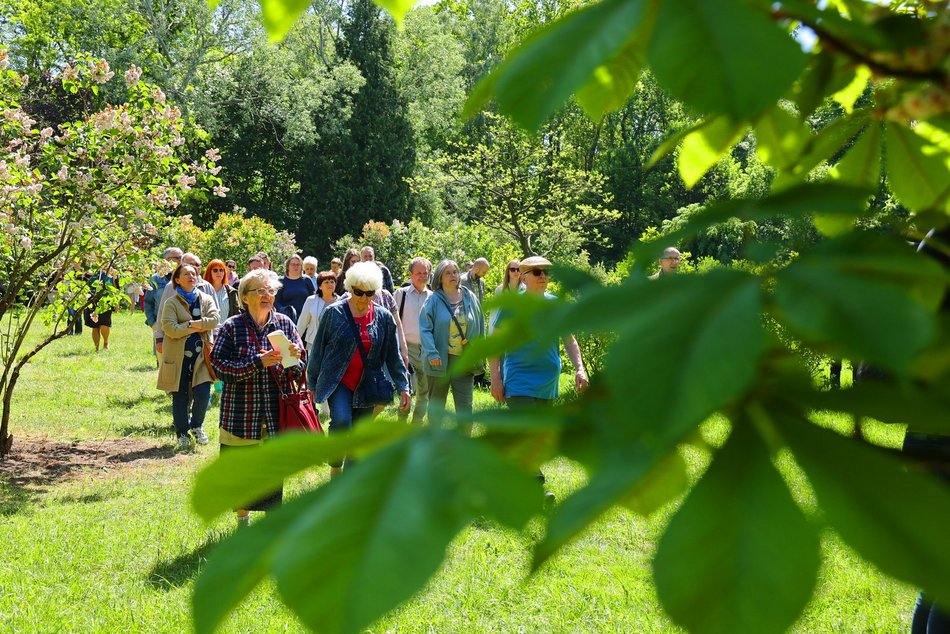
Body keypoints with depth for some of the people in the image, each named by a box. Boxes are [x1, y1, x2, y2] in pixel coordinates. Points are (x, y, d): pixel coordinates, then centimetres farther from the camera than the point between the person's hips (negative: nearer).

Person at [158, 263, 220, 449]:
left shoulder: (207, 300, 9)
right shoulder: (171, 303, -1)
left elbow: (214, 319, -9)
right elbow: (169, 328, -14)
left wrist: (188, 324, -15)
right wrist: (195, 327, -11)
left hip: (201, 355, 2)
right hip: (178, 356, -2)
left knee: (202, 394, -6)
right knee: (180, 397, 4)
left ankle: (196, 426, 20)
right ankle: (182, 433, 19)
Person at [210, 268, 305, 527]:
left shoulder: (285, 324, 5)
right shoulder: (232, 327, -5)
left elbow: (301, 365, 8)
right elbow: (219, 366, -13)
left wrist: (294, 357, -16)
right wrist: (258, 363, -23)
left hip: (276, 413, 2)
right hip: (241, 412, -2)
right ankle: (243, 519, 25)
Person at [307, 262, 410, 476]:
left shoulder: (384, 317, 1)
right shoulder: (334, 313, -6)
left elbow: (393, 355, 6)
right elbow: (318, 348, 0)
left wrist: (402, 386, 1)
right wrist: (312, 384, 2)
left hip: (366, 386, 3)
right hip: (338, 382, -3)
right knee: (341, 421, -27)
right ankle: (335, 465, -4)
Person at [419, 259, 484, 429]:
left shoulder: (470, 298, 4)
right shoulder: (434, 300, -6)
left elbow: (480, 327, 11)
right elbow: (425, 329, -10)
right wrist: (432, 353, -21)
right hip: (440, 360, -2)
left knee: (465, 405, 0)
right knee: (437, 403, 11)